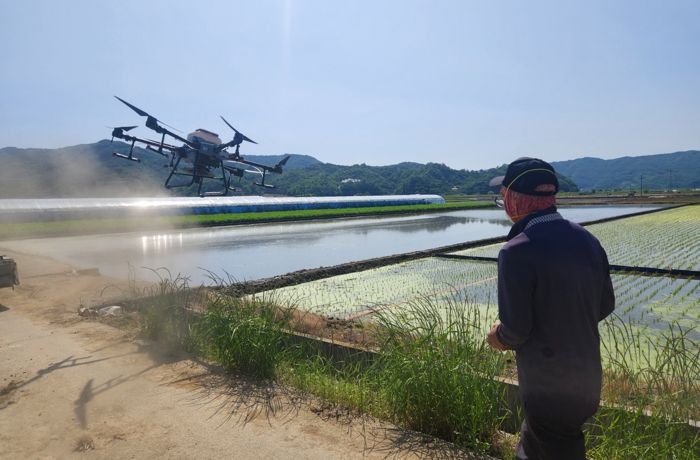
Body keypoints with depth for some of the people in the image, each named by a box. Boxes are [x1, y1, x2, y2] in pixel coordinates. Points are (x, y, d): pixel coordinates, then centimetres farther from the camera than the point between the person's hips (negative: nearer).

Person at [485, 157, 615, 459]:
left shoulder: (517, 251, -25)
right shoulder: (587, 239, -2)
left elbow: (515, 329, -22)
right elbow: (605, 306, 7)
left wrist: (499, 338, 0)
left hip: (548, 384, -7)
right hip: (588, 375, 7)